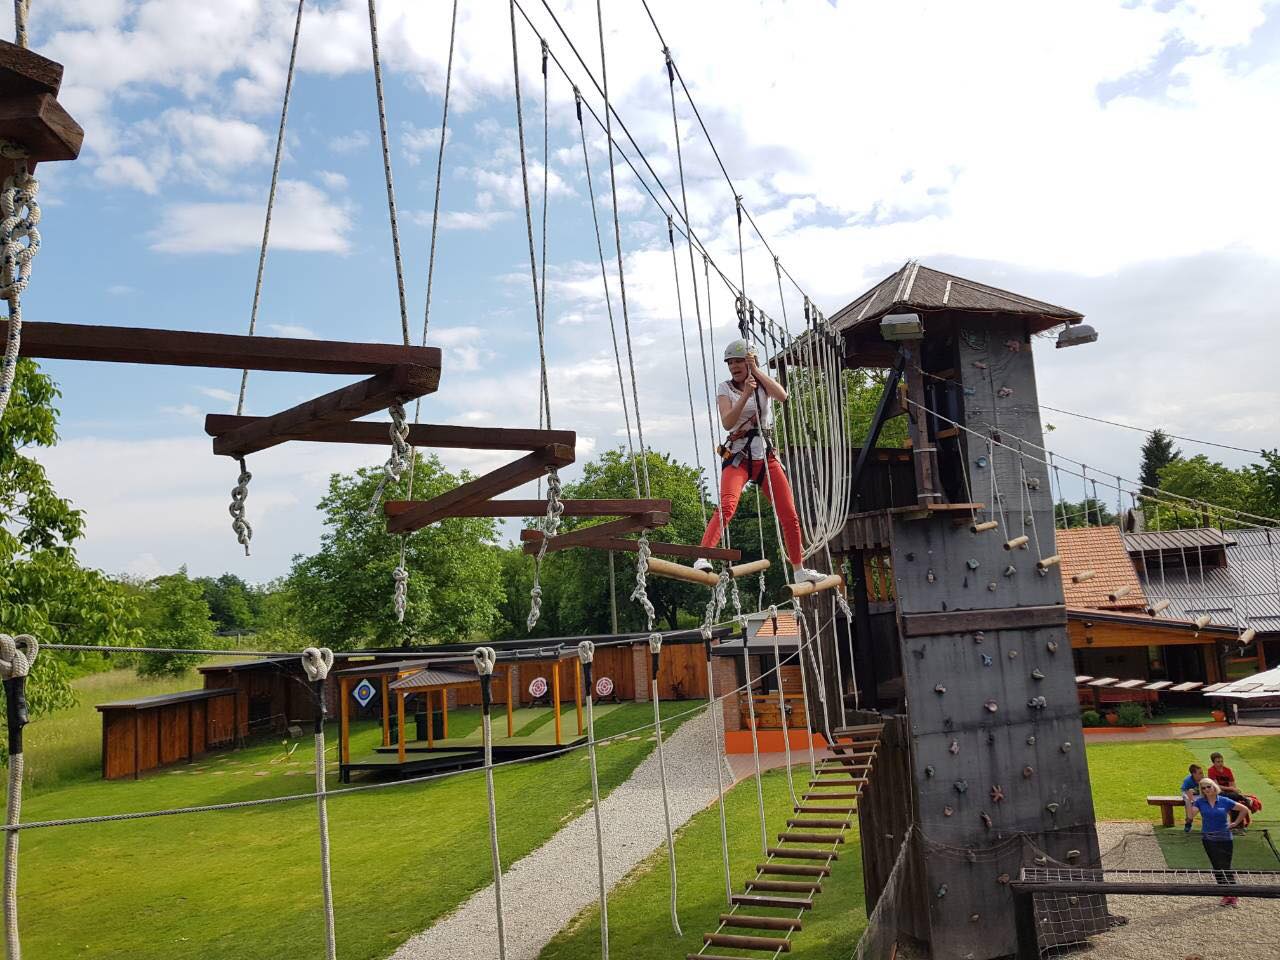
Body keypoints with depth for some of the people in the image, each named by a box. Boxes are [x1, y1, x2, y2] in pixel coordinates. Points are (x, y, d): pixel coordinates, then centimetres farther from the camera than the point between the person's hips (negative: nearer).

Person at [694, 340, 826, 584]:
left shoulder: (763, 384, 9)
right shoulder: (725, 389, 3)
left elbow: (782, 396, -14)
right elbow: (727, 423, -13)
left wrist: (756, 370, -12)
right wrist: (745, 394, -23)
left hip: (766, 455, 3)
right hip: (738, 456, -3)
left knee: (789, 515, 7)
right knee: (727, 506, -30)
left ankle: (799, 570, 23)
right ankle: (702, 557, -39)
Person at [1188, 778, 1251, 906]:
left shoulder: (1224, 801, -3)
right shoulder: (1200, 802, 1)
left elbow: (1244, 809, 6)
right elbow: (1191, 815, -11)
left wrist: (1236, 823, 4)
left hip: (1224, 839, -2)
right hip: (1208, 839, 2)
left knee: (1226, 867, -5)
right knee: (1217, 867, 6)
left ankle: (1233, 894, 3)